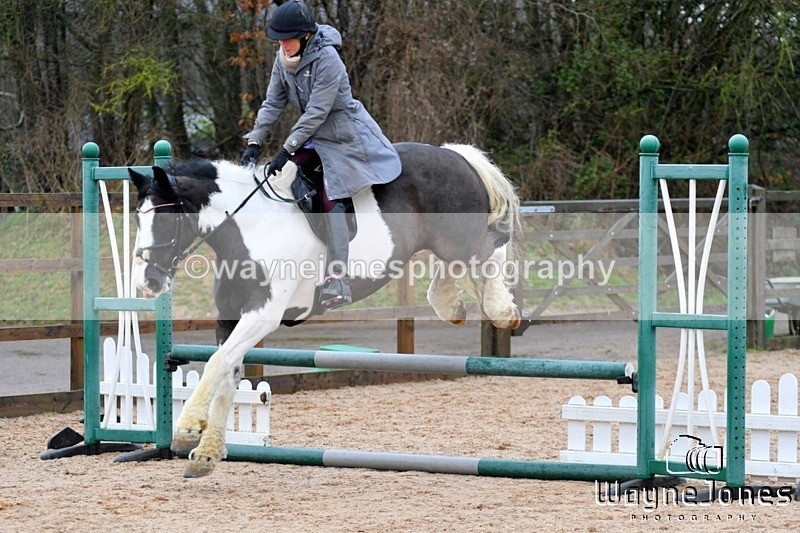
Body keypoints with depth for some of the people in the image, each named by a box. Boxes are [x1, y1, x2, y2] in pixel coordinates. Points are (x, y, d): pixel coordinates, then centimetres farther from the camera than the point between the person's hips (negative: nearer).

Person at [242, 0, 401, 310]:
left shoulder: (326, 59, -25)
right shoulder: (284, 59, -1)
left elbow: (316, 112, -26)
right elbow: (273, 104, 3)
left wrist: (287, 150, -26)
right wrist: (254, 142, -7)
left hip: (344, 136, -8)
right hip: (314, 136, 8)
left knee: (332, 199, -16)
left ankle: (338, 281, -20)